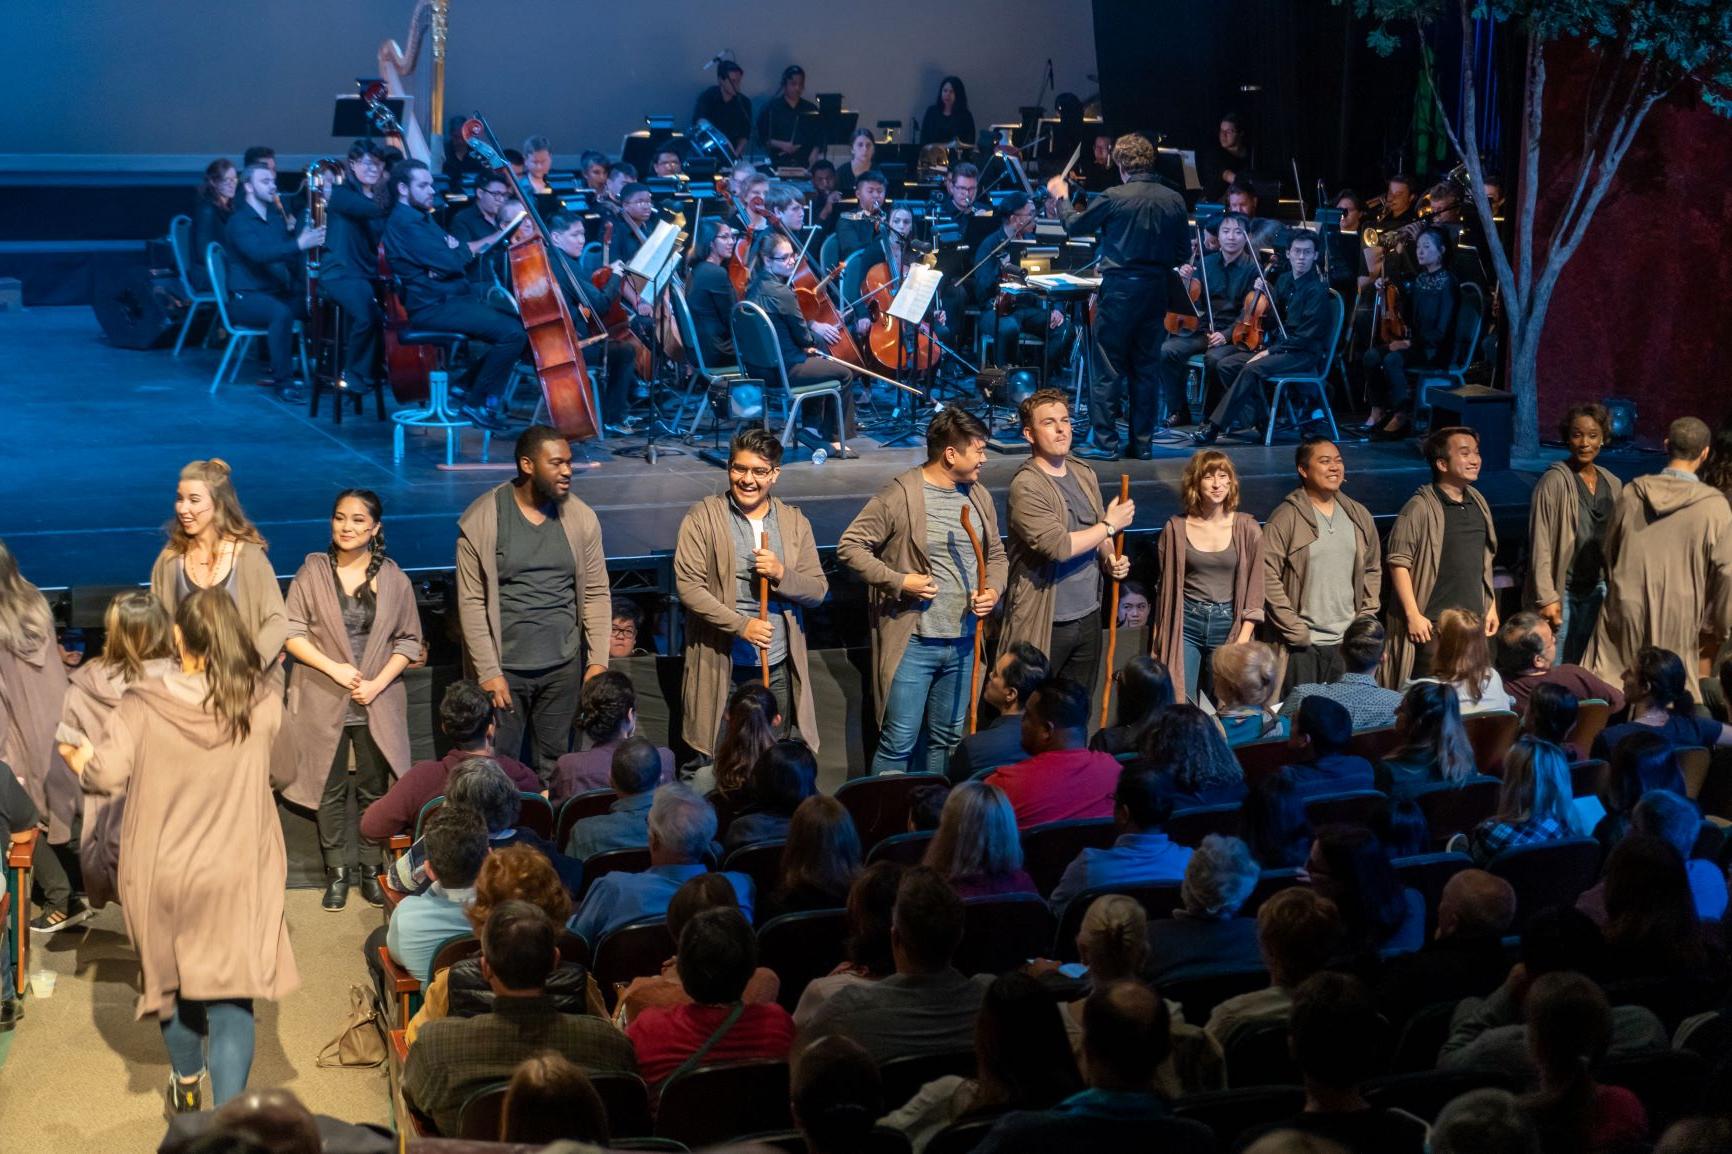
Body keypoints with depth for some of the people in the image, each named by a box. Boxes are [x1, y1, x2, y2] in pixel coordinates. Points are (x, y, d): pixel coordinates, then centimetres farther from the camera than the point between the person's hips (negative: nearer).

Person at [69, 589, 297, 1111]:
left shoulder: (142, 706, -14)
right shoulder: (263, 700, -10)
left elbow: (103, 775, -17)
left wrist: (77, 753, 4)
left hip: (163, 874, 1)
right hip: (238, 876, -1)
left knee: (172, 977, 23)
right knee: (230, 997, 1)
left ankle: (187, 1086, 45)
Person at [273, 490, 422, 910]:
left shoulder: (393, 578, 0)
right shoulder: (313, 570, -4)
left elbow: (409, 639, 4)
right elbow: (291, 631, -4)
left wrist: (378, 682, -9)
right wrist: (334, 668, -14)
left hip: (377, 702, 1)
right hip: (324, 701, -1)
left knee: (373, 789, 8)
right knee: (331, 790, 7)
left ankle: (371, 870, 22)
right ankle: (338, 872, 19)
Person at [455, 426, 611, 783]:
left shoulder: (581, 518, 2)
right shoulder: (481, 519, -8)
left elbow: (596, 593, 6)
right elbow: (471, 602, -8)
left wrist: (598, 660, 0)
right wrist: (488, 672, -12)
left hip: (563, 666, 3)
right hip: (505, 668, -3)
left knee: (553, 768, 8)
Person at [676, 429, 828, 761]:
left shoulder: (795, 521, 7)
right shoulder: (702, 518, -3)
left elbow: (818, 591, 7)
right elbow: (688, 586, -9)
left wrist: (782, 574, -14)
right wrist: (740, 624, -19)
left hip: (778, 667, 3)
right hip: (721, 667, -3)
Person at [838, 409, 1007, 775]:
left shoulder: (979, 496, 8)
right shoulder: (900, 495, -13)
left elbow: (996, 554, 20)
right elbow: (849, 545, -10)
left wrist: (993, 588, -1)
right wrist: (899, 581, -17)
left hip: (963, 643, 6)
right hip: (912, 642, -6)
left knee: (947, 738, 17)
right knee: (899, 742, -2)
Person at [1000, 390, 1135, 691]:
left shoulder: (1085, 475, 9)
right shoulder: (1026, 486, -16)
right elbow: (1058, 545, -25)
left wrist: (1110, 560, 1)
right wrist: (1110, 525, -13)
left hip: (1088, 617, 7)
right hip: (1045, 624, -7)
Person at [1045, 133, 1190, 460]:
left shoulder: (1114, 197, -12)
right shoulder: (1174, 201, 2)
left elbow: (1075, 225, 2)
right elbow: (1182, 252, 9)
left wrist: (1060, 199, 19)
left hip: (1120, 289, -5)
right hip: (1156, 291, 5)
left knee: (1109, 367, 1)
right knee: (1147, 367, 11)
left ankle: (1104, 442, 1)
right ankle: (1143, 442, 14)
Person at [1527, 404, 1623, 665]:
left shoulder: (1613, 485, 8)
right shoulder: (1555, 480, -11)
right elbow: (1540, 543, -13)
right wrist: (1546, 597, -17)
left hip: (1596, 589, 6)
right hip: (1563, 590, -6)